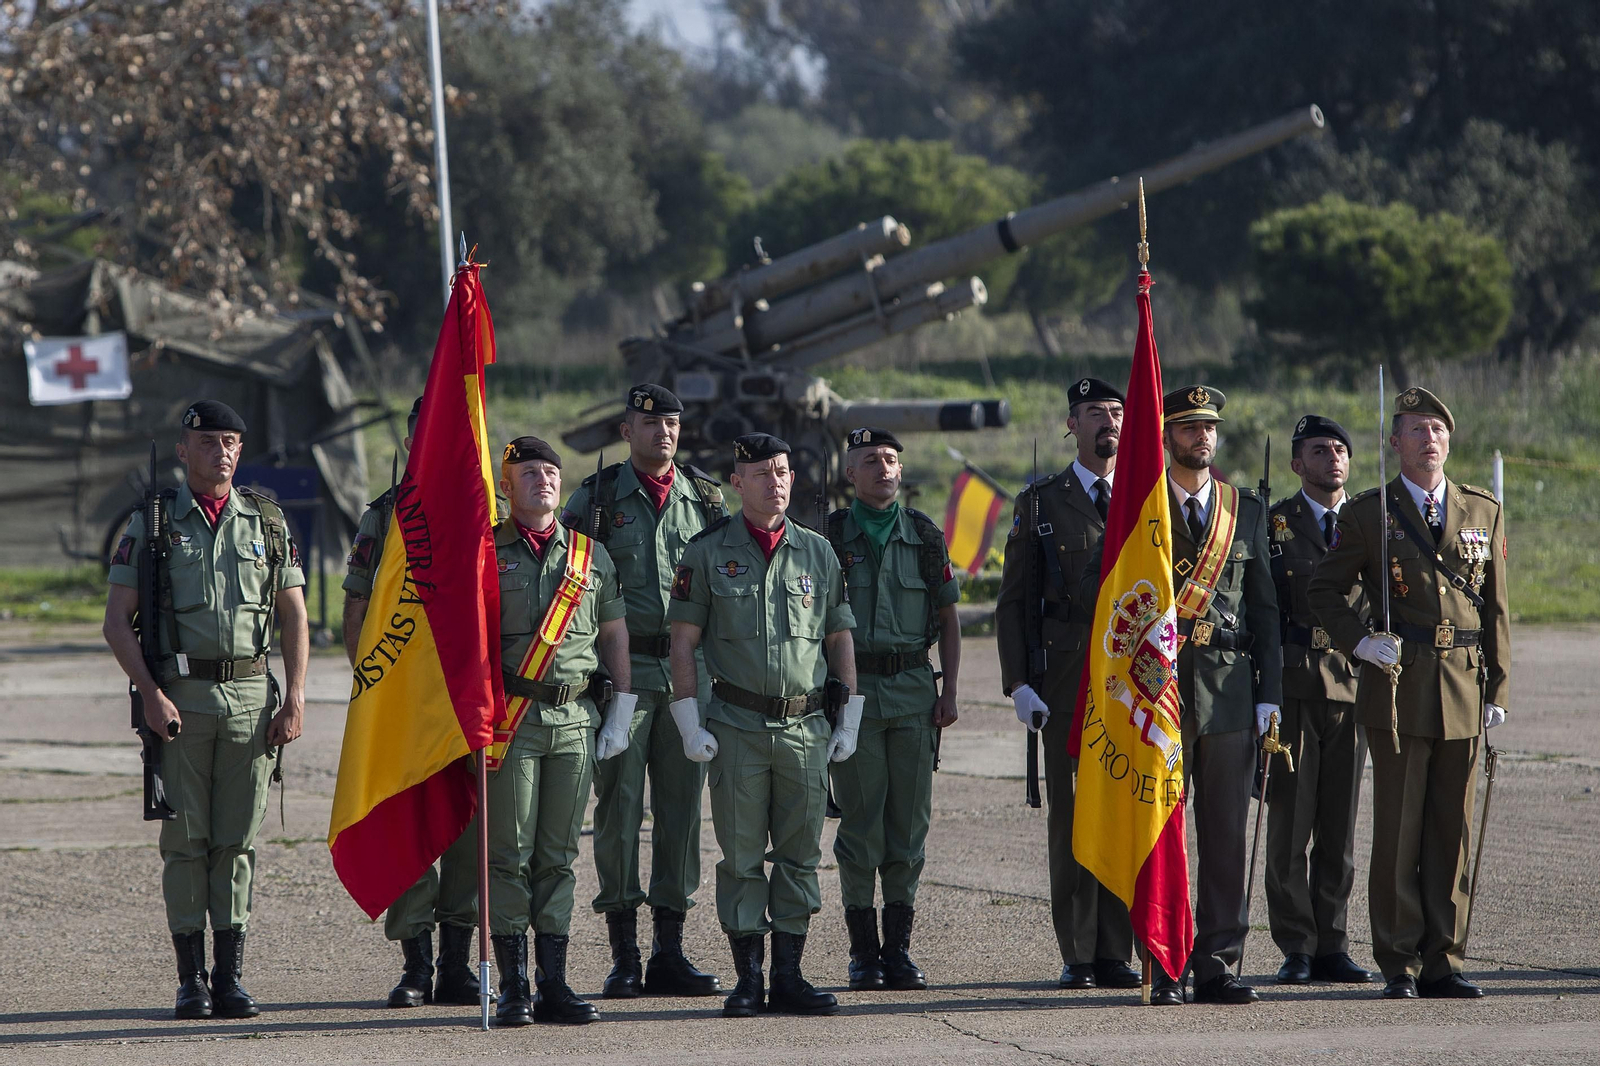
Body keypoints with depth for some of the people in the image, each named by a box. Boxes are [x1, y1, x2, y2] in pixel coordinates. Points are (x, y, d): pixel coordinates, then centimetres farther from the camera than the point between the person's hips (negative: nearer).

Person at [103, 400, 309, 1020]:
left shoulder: (267, 522, 10)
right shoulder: (151, 522, 3)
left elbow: (295, 619, 11)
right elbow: (117, 622, 0)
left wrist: (294, 700, 0)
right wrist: (152, 695, -10)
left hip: (251, 698, 2)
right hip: (180, 698, -2)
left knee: (237, 841, 1)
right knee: (185, 840, -2)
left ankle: (231, 979, 5)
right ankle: (191, 981, 2)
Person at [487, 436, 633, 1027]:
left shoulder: (591, 557, 13)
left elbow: (614, 634, 18)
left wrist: (621, 712, 10)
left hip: (574, 718, 3)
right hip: (511, 719, -3)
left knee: (558, 858, 6)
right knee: (510, 855, -4)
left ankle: (555, 984, 8)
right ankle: (514, 988, -2)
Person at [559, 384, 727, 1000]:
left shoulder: (707, 498, 11)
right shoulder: (595, 497, 3)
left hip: (690, 670, 3)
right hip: (622, 670, -3)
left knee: (681, 810, 4)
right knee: (619, 810, -3)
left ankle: (670, 954, 10)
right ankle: (623, 956, 2)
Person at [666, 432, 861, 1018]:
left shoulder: (818, 552, 10)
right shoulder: (708, 552, 1)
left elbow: (840, 638, 14)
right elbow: (683, 641, 1)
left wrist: (849, 722, 8)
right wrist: (690, 726, -6)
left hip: (806, 728, 3)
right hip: (737, 727, -3)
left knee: (800, 855, 4)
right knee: (743, 857, 0)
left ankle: (789, 977, 9)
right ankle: (748, 979, 5)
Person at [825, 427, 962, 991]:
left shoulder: (924, 536, 9)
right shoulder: (829, 536, 3)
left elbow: (948, 619, 12)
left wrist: (950, 691, 3)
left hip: (914, 692, 2)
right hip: (853, 691, -2)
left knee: (910, 821, 2)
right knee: (861, 822, -2)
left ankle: (898, 947, 8)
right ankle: (863, 950, 4)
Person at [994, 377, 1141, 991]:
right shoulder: (1041, 503, 6)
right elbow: (1012, 602, 5)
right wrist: (1018, 683, -4)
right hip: (1067, 678, -2)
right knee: (1071, 813, -1)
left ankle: (1115, 953, 7)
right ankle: (1077, 957, 3)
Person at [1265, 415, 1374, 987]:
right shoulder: (1271, 524, 4)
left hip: (1353, 683, 3)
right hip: (1291, 685, -3)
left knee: (1340, 823, 4)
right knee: (1290, 820, -3)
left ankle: (1333, 945, 10)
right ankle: (1296, 948, 1)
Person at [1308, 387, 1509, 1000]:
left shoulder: (1482, 512, 12)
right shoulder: (1368, 514, 3)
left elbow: (1496, 607, 13)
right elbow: (1325, 591, 8)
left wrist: (1498, 690, 8)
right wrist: (1358, 641, -8)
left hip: (1463, 690, 3)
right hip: (1399, 688, -2)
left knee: (1452, 830, 4)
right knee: (1398, 829, -2)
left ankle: (1443, 962, 9)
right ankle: (1400, 965, 3)